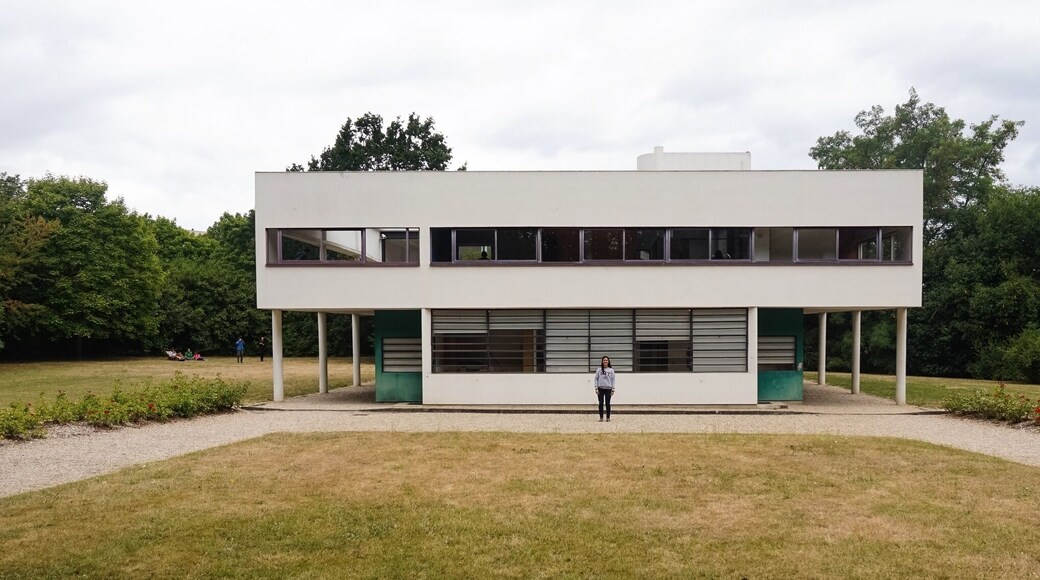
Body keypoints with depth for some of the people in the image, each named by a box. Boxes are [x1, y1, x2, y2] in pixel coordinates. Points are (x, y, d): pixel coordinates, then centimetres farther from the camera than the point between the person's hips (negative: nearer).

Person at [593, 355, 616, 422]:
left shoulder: (611, 370, 3)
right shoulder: (599, 370, 3)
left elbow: (613, 380, 4)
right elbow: (596, 378, 4)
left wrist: (613, 389, -1)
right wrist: (596, 388, -3)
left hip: (608, 389, 0)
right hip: (600, 389, 0)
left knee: (607, 404, 2)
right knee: (601, 403, 3)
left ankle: (608, 418, 11)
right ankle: (601, 417, 9)